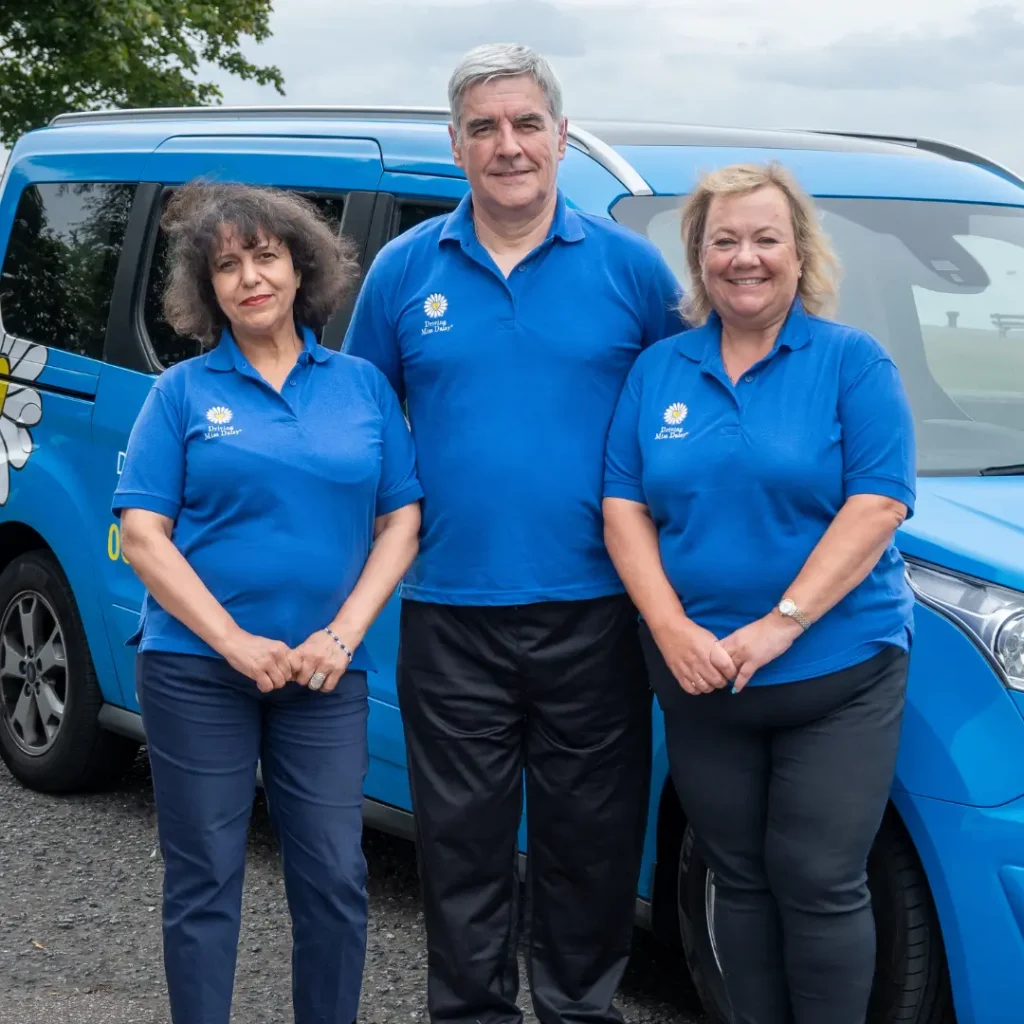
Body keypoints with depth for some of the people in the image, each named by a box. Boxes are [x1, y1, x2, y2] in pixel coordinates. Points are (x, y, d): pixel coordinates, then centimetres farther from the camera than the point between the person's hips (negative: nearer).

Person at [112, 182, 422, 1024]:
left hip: (325, 671, 2)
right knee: (205, 879, 4)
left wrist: (342, 635, -8)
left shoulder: (364, 385, 7)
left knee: (335, 878, 2)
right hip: (197, 668, -1)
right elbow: (143, 535, -4)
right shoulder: (183, 392, 2)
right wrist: (236, 643, -13)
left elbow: (401, 520, 5)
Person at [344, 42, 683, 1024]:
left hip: (593, 611, 0)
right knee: (462, 843, 7)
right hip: (450, 613, 1)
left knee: (591, 841, 8)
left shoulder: (630, 268, 2)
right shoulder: (404, 270, 6)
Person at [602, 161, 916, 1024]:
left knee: (820, 884, -4)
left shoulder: (853, 362, -2)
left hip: (837, 671, -3)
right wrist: (673, 630, -11)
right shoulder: (658, 371, 8)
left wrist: (781, 624, -18)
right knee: (742, 881, 11)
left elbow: (878, 505, -11)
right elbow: (625, 508, 4)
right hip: (700, 679, 3)